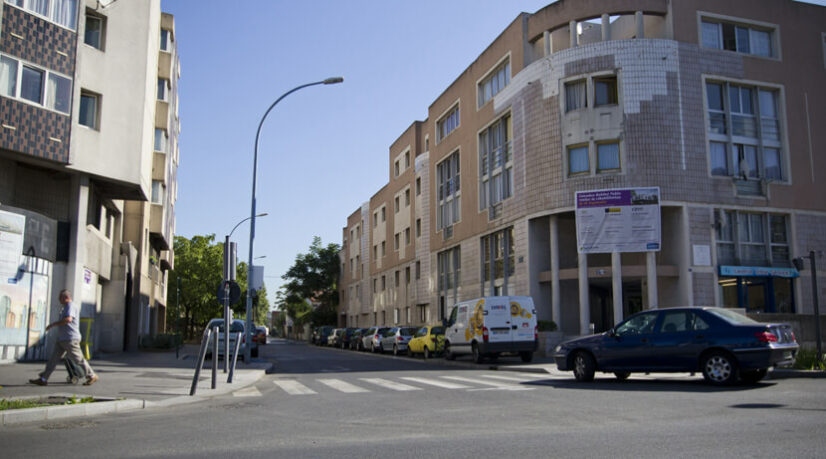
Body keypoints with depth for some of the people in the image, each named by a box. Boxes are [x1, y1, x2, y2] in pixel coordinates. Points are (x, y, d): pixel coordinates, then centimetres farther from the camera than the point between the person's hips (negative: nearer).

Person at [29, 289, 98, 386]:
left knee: (78, 359, -4)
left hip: (70, 339, -10)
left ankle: (92, 376, 7)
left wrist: (53, 324, -21)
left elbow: (68, 319, -28)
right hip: (62, 339, 10)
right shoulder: (66, 308, 20)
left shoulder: (70, 306, -12)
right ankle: (43, 379, 5)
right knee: (54, 359, 5)